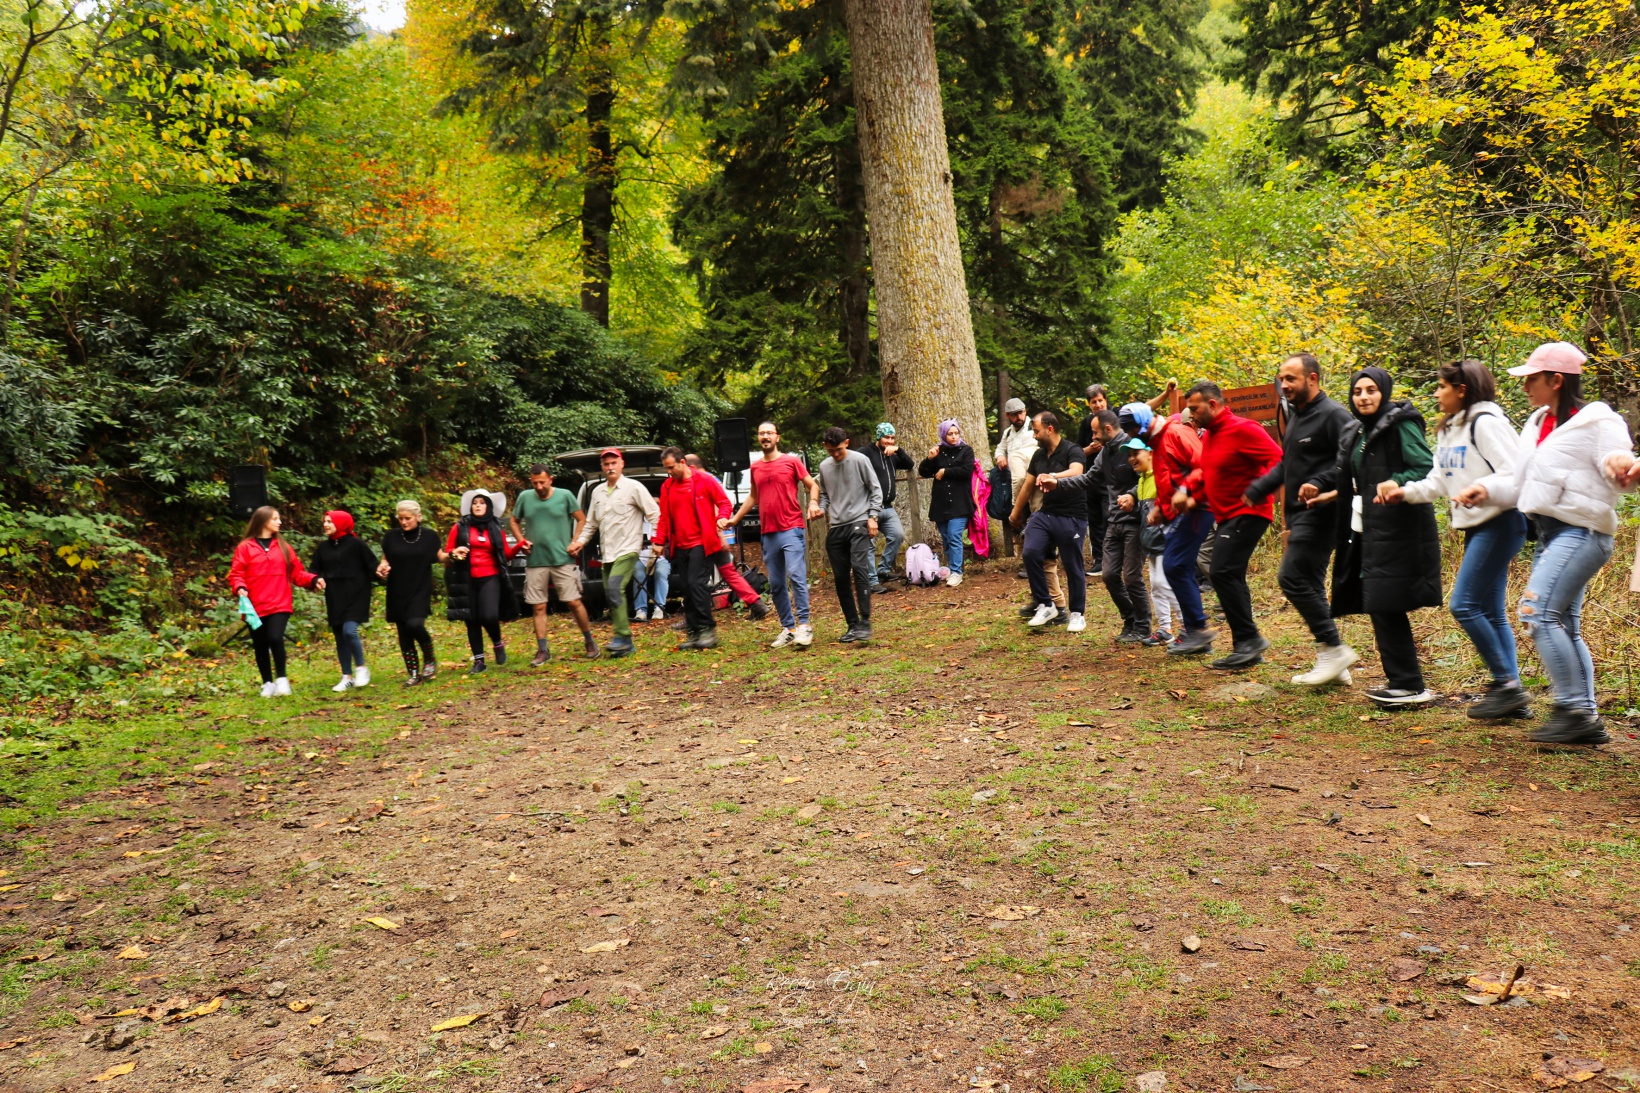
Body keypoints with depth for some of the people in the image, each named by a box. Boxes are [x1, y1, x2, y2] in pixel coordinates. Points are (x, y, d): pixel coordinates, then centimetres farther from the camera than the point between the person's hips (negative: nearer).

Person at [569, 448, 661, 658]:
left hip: (627, 550, -7)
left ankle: (622, 637, -19)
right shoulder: (597, 491, 14)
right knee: (611, 595, 5)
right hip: (607, 552, 7)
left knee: (614, 588, -23)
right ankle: (624, 643, 11)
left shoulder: (634, 487, -5)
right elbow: (591, 523, 20)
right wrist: (580, 541, 6)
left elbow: (654, 514, -5)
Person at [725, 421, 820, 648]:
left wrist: (813, 502, -14)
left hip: (792, 529, -5)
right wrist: (734, 519, 23)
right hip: (768, 534, 5)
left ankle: (803, 625, -14)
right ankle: (788, 628, 14)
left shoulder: (791, 461, 1)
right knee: (775, 585, 6)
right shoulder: (755, 467, 14)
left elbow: (813, 485, 5)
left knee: (796, 575, -18)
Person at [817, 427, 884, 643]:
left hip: (859, 523, -5)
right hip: (836, 527, 5)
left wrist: (872, 516, -7)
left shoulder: (860, 460, -2)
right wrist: (820, 509, 2)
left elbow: (875, 489, 0)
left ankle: (865, 622, -18)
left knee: (859, 568, -20)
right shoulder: (824, 466, 10)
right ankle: (852, 625, 13)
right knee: (840, 578, 4)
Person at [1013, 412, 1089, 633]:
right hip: (1045, 513, 6)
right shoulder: (1038, 455, 12)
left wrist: (1052, 477, -48)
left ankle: (1077, 614, 17)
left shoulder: (1072, 450, -10)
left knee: (1072, 565, 0)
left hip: (1072, 517, -6)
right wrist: (1015, 513, 30)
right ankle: (1045, 606, -2)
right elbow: (1028, 485, 22)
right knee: (1030, 553, -13)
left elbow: (1076, 472, -31)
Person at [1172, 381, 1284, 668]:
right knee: (1229, 577, 11)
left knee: (1223, 572, -17)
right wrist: (1194, 496, 8)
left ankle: (1248, 639, -9)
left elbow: (1278, 459, -20)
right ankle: (1247, 645, 19)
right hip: (1226, 515, 10)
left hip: (1247, 514, -10)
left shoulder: (1241, 429, -15)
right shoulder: (1209, 435, 14)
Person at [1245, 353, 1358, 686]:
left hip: (1320, 512, -10)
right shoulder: (1295, 416, 18)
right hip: (1300, 515, 10)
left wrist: (1319, 483, -30)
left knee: (1292, 578, -14)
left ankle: (1334, 648, -4)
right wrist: (1255, 491, 17)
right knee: (1309, 586, 10)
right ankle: (1331, 661, 16)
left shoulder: (1333, 415, -11)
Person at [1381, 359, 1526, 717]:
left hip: (1500, 523, -10)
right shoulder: (1448, 430, 16)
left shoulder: (1486, 423, -12)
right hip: (1477, 526, 10)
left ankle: (1507, 684, -3)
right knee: (1490, 612, 9)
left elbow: (1512, 474, -19)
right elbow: (1439, 481, 15)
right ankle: (1511, 692, 13)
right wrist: (1405, 492, 1)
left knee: (1464, 605, -12)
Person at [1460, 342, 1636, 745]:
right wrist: (1486, 489, 3)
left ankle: (1573, 709, -13)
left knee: (1538, 610, -20)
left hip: (1581, 532, -9)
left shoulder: (1596, 420, -8)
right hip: (1550, 533, 9)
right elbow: (1522, 485, 20)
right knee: (1564, 628, 9)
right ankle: (1587, 720, 15)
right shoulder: (1538, 423, 17)